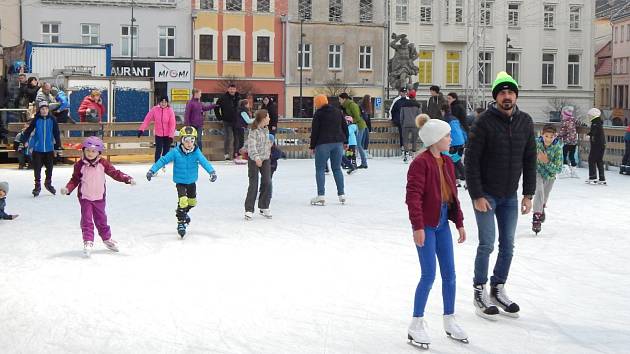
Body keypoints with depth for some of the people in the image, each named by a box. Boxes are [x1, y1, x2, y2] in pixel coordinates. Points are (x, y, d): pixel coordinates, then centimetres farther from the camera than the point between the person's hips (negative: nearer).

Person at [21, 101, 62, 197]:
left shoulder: (52, 120, -3)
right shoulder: (36, 120, -6)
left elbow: (56, 133, 1)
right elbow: (29, 130, -6)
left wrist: (58, 145, 1)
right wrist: (24, 141, -16)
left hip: (49, 148, 1)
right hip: (38, 148, -1)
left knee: (49, 167, 9)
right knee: (37, 168, 3)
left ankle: (48, 183, 31)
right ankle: (37, 186, 16)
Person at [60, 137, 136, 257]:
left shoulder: (103, 163, -6)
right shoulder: (80, 165, -9)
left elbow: (115, 173, -3)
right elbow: (75, 179, -2)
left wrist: (127, 179, -13)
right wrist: (67, 189, -17)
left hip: (99, 197, 2)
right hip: (85, 197, -2)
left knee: (101, 219, 14)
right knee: (87, 220, -9)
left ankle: (107, 238, 32)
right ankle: (88, 242, -7)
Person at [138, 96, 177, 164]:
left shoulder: (170, 110, -10)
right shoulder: (154, 110, -8)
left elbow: (172, 124, -11)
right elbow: (147, 119, -7)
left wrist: (171, 136, -15)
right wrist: (141, 129, -14)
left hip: (167, 135, 0)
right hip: (158, 134, 0)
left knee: (166, 150, 7)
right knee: (158, 150, -4)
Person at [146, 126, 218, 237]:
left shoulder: (196, 152, -16)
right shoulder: (175, 152, -19)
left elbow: (204, 162, -26)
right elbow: (163, 160, -16)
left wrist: (212, 172, -43)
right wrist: (152, 170, -21)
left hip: (191, 181, 3)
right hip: (180, 181, -3)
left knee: (192, 202, 17)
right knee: (183, 200, -18)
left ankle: (183, 212, 47)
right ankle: (181, 222, -2)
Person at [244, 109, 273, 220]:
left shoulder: (266, 129, 9)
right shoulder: (253, 131, -15)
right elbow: (251, 145, -25)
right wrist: (256, 157, -37)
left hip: (265, 159, 7)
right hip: (254, 160, -7)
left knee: (267, 183, 4)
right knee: (253, 185, -5)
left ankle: (264, 207, 17)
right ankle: (249, 210, 2)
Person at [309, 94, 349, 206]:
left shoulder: (318, 114, -6)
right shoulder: (337, 112, 11)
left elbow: (314, 131, -8)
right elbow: (345, 127, 14)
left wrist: (312, 146, -2)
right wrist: (345, 141, 21)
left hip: (323, 143, -5)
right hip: (338, 143, 5)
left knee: (320, 169, 0)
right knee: (337, 168, 13)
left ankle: (321, 196, -8)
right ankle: (341, 195, 11)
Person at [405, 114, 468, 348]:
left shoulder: (447, 162, 10)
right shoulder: (421, 163, -16)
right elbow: (413, 196, -19)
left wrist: (459, 222, 15)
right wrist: (418, 226, -22)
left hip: (443, 223, 8)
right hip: (426, 225, -8)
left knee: (449, 273, 11)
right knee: (429, 275, -5)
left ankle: (449, 321, 25)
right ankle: (416, 325, 8)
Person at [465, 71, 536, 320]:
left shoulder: (525, 122, 2)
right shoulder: (485, 122, -13)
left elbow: (530, 159, 7)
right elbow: (471, 159, -13)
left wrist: (528, 194, 4)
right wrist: (477, 195, -15)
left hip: (510, 196, 5)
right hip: (486, 194, -5)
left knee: (508, 246, 10)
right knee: (487, 245, -4)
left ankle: (498, 289, 25)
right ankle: (480, 292, 11)